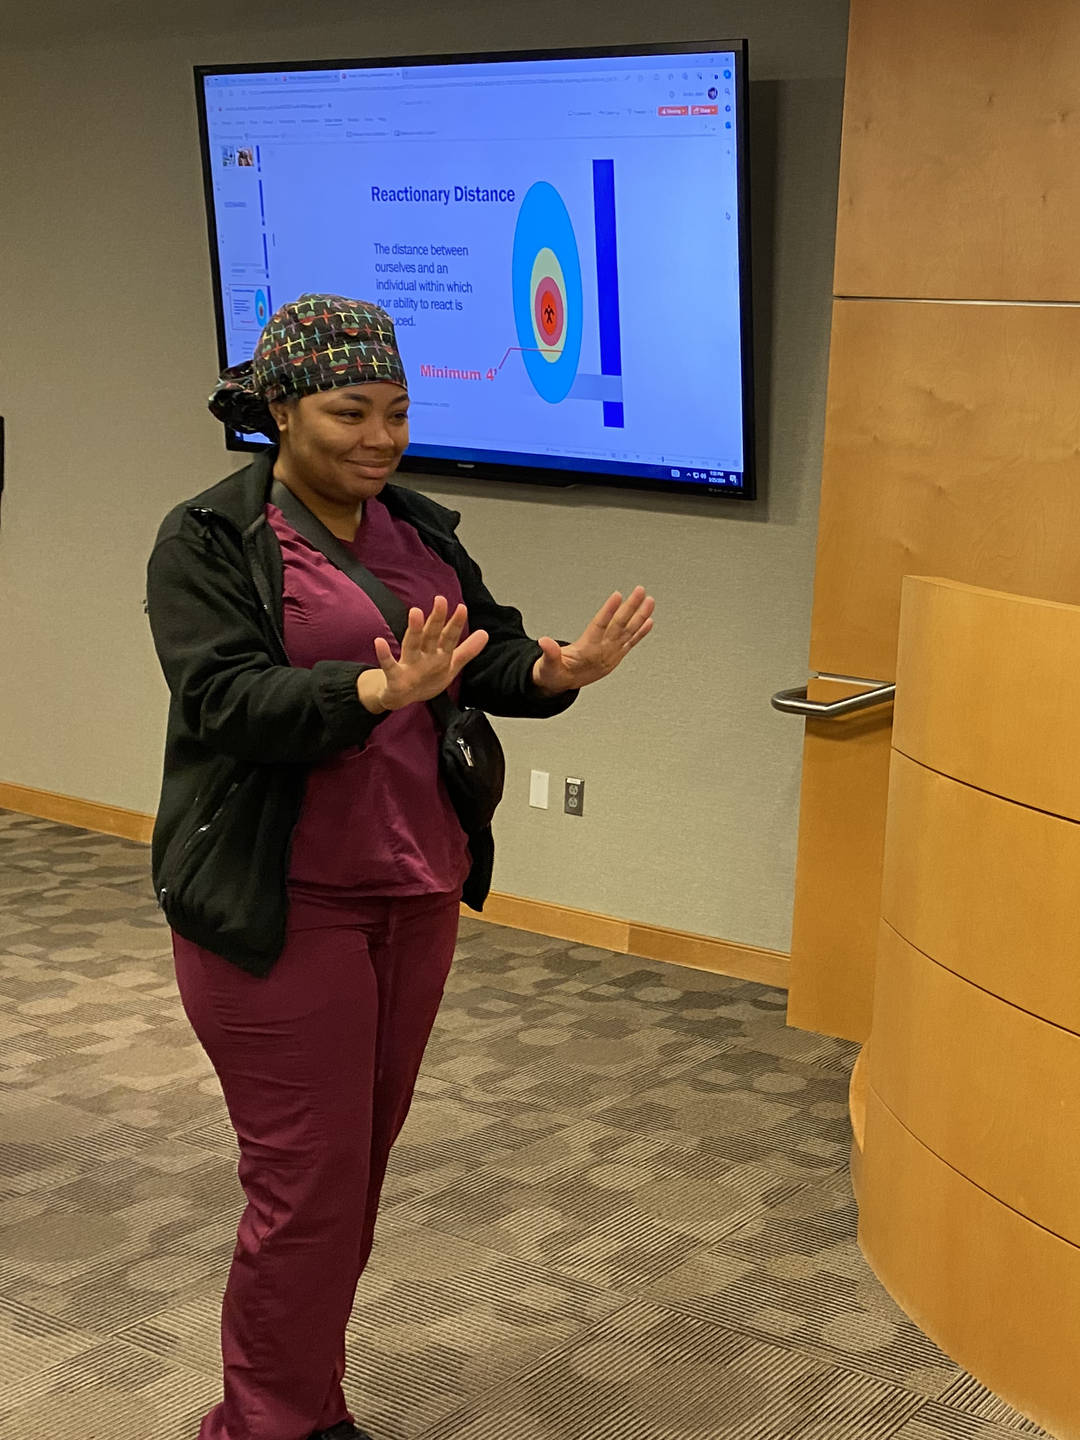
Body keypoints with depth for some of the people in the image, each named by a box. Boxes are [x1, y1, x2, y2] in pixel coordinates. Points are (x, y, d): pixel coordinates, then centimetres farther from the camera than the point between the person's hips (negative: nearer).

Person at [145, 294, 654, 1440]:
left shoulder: (422, 530, 9)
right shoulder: (210, 540, -9)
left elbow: (488, 655, 5)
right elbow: (225, 698, -22)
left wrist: (554, 670, -18)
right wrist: (379, 691, -36)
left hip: (417, 893, 7)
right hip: (283, 908, -6)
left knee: (363, 1156, 15)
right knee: (307, 1179, -2)